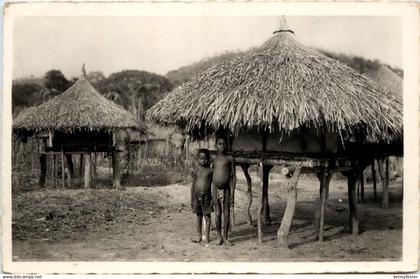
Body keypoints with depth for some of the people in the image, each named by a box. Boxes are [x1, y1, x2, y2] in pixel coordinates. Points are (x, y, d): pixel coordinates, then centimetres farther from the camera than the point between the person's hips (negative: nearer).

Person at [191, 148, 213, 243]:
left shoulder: (210, 170, -3)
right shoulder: (196, 169, 4)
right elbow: (193, 184, 8)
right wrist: (192, 199, 5)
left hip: (206, 196, -2)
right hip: (196, 195, 3)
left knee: (207, 216, 4)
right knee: (199, 216, 10)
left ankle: (206, 236, 14)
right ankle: (199, 236, 19)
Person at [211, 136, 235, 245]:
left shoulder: (230, 158, 2)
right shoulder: (213, 158, 8)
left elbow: (233, 175, 1)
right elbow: (211, 173, 12)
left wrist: (232, 190, -6)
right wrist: (208, 190, 8)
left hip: (226, 189, -1)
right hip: (215, 189, 1)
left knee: (226, 213, 2)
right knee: (218, 213, 5)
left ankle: (225, 237, 13)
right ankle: (219, 236, 17)